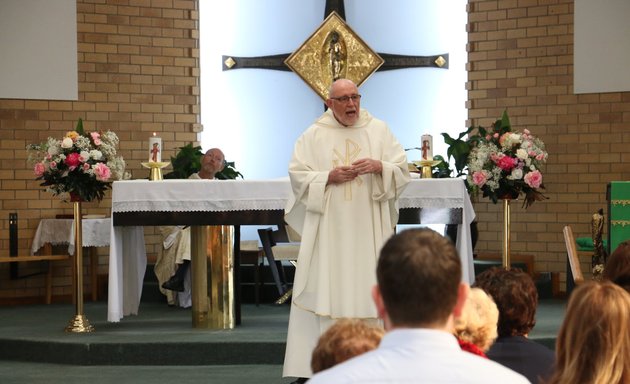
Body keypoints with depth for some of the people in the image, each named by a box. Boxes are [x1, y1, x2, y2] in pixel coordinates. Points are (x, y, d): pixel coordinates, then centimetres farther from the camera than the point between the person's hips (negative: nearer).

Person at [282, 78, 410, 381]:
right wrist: (329, 177, -13)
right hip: (327, 231, -1)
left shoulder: (379, 130, 7)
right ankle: (313, 365, -1)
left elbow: (402, 170, 5)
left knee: (368, 290, 0)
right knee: (324, 293, -3)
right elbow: (298, 175, 1)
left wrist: (379, 166, -14)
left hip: (368, 231, 1)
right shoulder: (314, 135, 4)